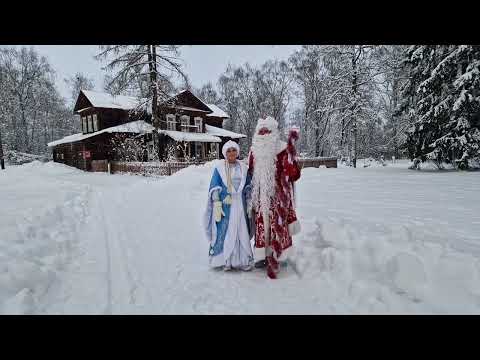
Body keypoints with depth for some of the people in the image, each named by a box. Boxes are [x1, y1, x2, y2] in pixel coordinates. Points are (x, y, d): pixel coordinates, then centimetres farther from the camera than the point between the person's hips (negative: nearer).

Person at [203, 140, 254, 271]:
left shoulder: (243, 167, 9)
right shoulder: (219, 167, -2)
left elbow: (248, 187, 12)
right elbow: (214, 188, -5)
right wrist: (217, 205, -12)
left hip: (239, 205, 3)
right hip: (224, 205, -3)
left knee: (242, 231, 5)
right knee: (224, 231, -2)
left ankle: (243, 260, 17)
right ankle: (224, 261, 12)